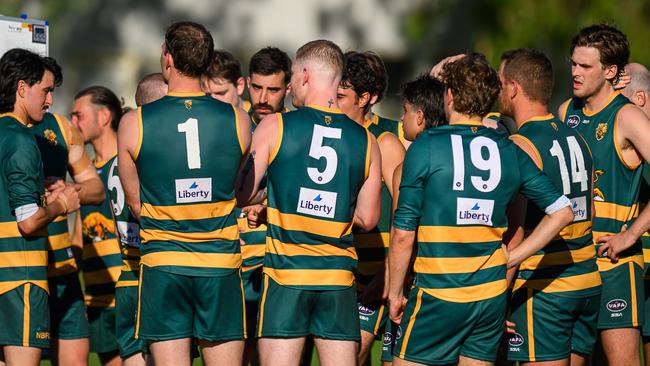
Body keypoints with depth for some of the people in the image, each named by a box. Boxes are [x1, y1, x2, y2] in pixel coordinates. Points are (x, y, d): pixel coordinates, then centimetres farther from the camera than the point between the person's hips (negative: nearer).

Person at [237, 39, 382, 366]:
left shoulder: (274, 126, -5)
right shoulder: (366, 141, 3)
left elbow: (241, 194, -5)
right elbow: (367, 218, 6)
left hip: (285, 271, -2)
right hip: (339, 277, 2)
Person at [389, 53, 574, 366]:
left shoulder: (425, 146, -8)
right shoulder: (509, 150, 6)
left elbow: (403, 233, -8)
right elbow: (562, 211, 7)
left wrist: (395, 293, 3)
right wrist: (512, 258, 8)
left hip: (437, 294, -5)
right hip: (492, 298, 5)